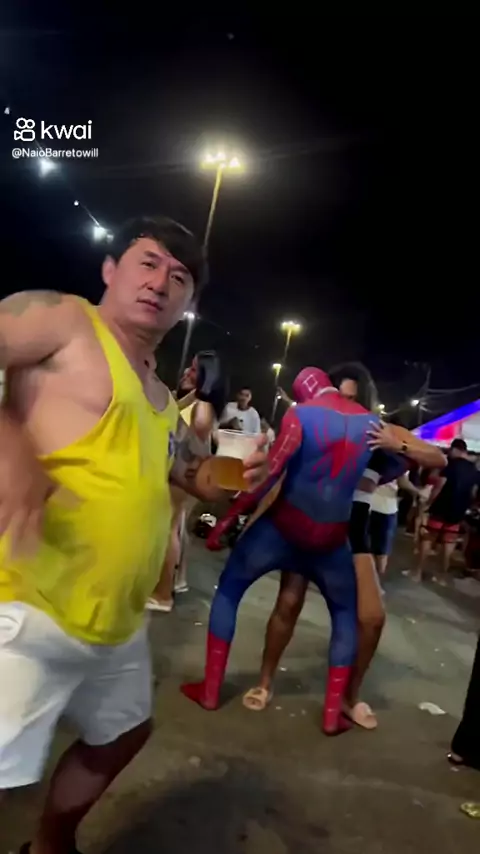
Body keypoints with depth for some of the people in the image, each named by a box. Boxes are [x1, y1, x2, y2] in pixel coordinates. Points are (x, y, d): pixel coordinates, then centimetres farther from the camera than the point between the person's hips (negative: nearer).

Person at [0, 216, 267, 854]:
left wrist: (241, 475, 3)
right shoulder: (60, 318, -8)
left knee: (125, 732, 28)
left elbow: (195, 475, 23)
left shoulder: (163, 399, 14)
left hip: (116, 620, 9)